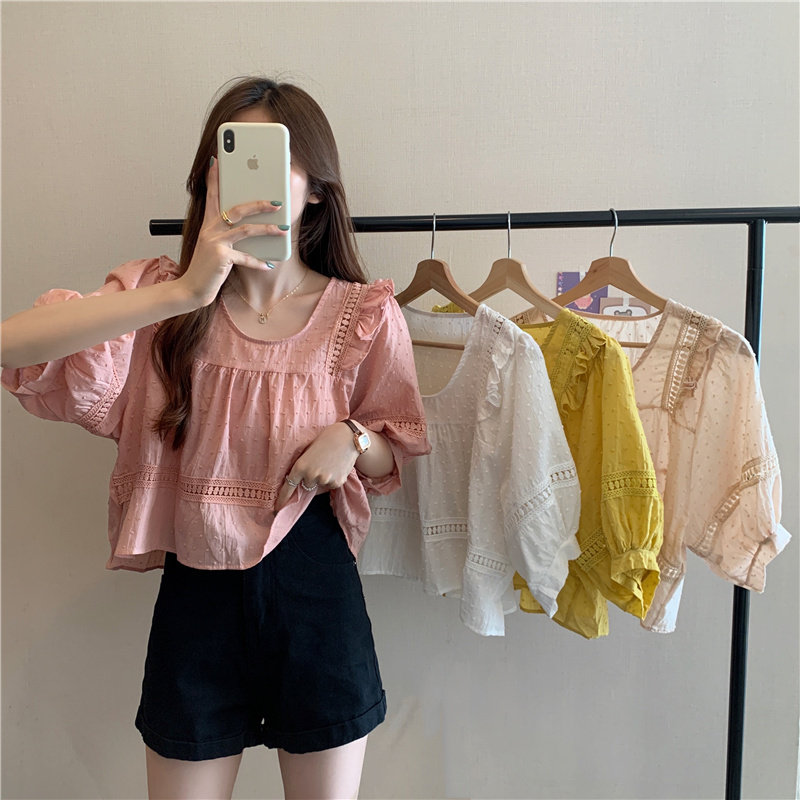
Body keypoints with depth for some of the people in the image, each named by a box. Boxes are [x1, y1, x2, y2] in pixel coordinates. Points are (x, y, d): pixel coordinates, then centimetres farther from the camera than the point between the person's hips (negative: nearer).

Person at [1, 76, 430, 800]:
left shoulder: (363, 314, -4)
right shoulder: (161, 295, -5)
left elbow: (396, 454, 6)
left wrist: (352, 439, -17)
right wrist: (185, 292, -33)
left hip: (315, 584, 0)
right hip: (196, 585, 0)